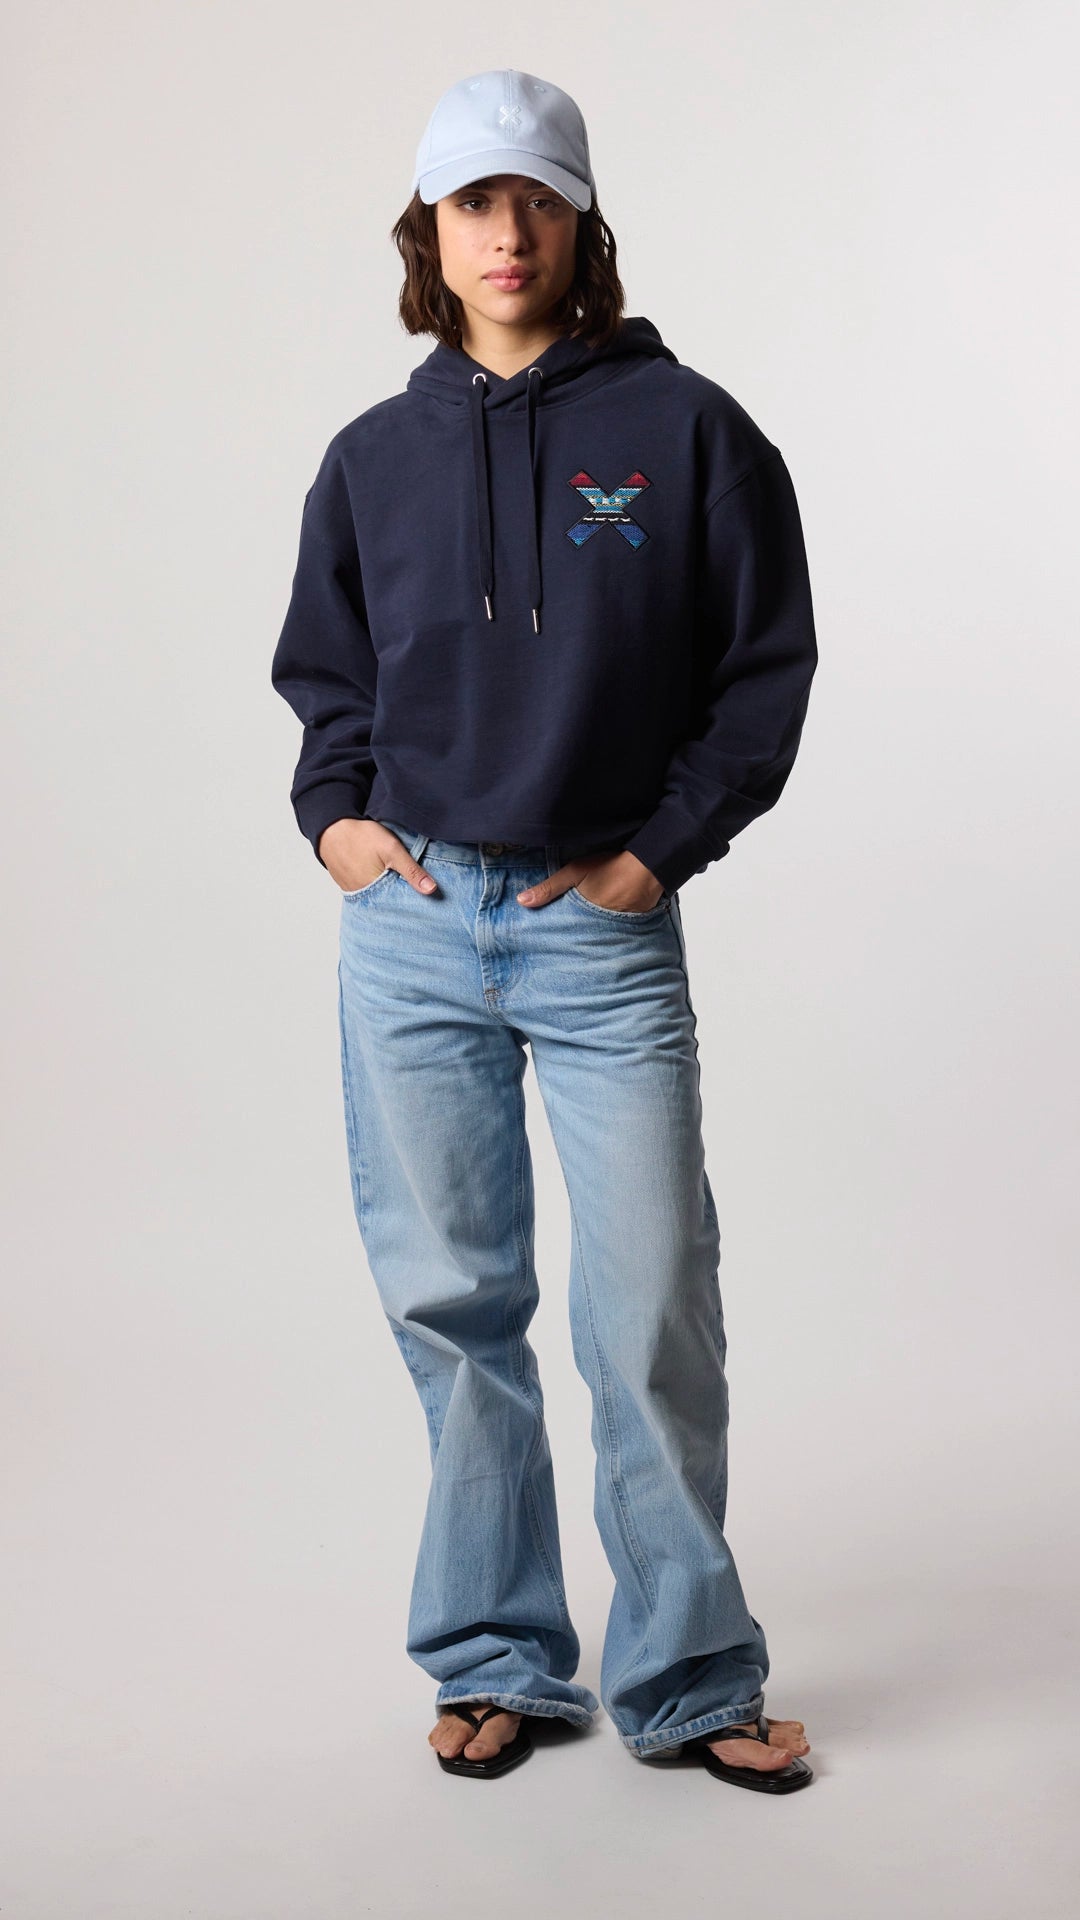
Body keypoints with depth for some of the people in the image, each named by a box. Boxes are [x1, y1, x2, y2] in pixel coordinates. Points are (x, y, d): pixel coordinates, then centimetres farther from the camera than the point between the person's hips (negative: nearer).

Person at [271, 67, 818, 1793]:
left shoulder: (685, 429, 1)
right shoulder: (376, 456, 10)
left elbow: (767, 665, 4)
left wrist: (664, 844, -4)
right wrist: (335, 812, 4)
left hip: (605, 933, -3)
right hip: (410, 923, 3)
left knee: (654, 1311, -3)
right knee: (451, 1301, 7)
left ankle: (686, 1677, 13)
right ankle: (496, 1660, 22)